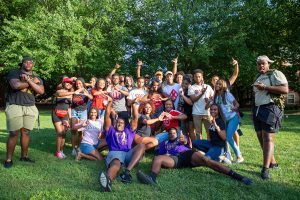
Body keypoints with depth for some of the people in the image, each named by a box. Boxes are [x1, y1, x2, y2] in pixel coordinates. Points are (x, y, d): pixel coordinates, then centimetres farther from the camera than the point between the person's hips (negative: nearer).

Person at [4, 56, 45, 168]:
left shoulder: (37, 78, 15)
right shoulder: (14, 73, 5)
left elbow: (41, 91, -1)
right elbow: (16, 85, -16)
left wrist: (28, 80, -8)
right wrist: (32, 82, -6)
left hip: (30, 108, 4)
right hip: (14, 106, -4)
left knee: (26, 133, 6)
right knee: (14, 134, -4)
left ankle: (24, 156, 17)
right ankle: (8, 159, 6)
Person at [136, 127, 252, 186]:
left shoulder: (181, 138, 34)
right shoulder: (164, 143, 35)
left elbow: (186, 143, 13)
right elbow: (160, 154, 24)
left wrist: (184, 141, -9)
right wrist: (164, 156, 2)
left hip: (187, 154, 0)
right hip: (174, 158, 1)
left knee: (205, 160, -29)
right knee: (157, 158, -28)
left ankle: (236, 175, -36)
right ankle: (152, 178, -59)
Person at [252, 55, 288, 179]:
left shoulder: (275, 74, -2)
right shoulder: (258, 77, 21)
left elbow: (285, 90, -15)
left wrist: (265, 87, -17)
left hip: (270, 109, -8)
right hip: (257, 109, 8)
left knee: (268, 138, -13)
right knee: (261, 138, 9)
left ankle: (265, 169, -14)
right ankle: (272, 162, 24)